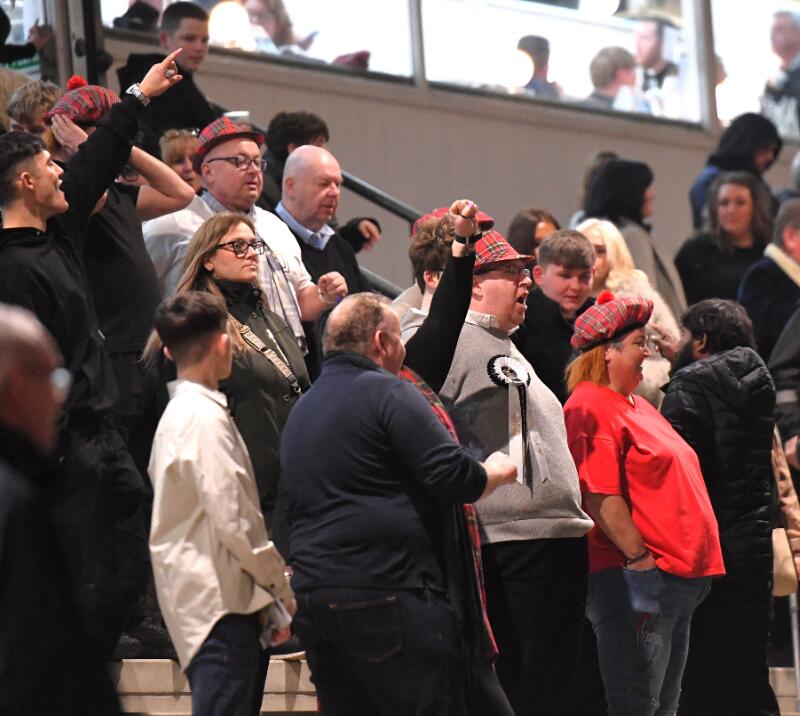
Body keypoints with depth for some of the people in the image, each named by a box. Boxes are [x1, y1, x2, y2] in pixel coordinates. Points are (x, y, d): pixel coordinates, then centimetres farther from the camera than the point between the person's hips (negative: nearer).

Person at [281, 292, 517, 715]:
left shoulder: (301, 410, 21)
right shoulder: (386, 393, -6)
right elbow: (455, 478, -12)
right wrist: (497, 473, 7)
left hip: (311, 594, 9)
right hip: (385, 594, -8)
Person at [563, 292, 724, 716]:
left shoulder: (633, 404, 20)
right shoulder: (591, 408, -12)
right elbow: (599, 498, -20)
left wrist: (691, 566, 20)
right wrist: (640, 558, -21)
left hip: (680, 577, 11)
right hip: (634, 581, -11)